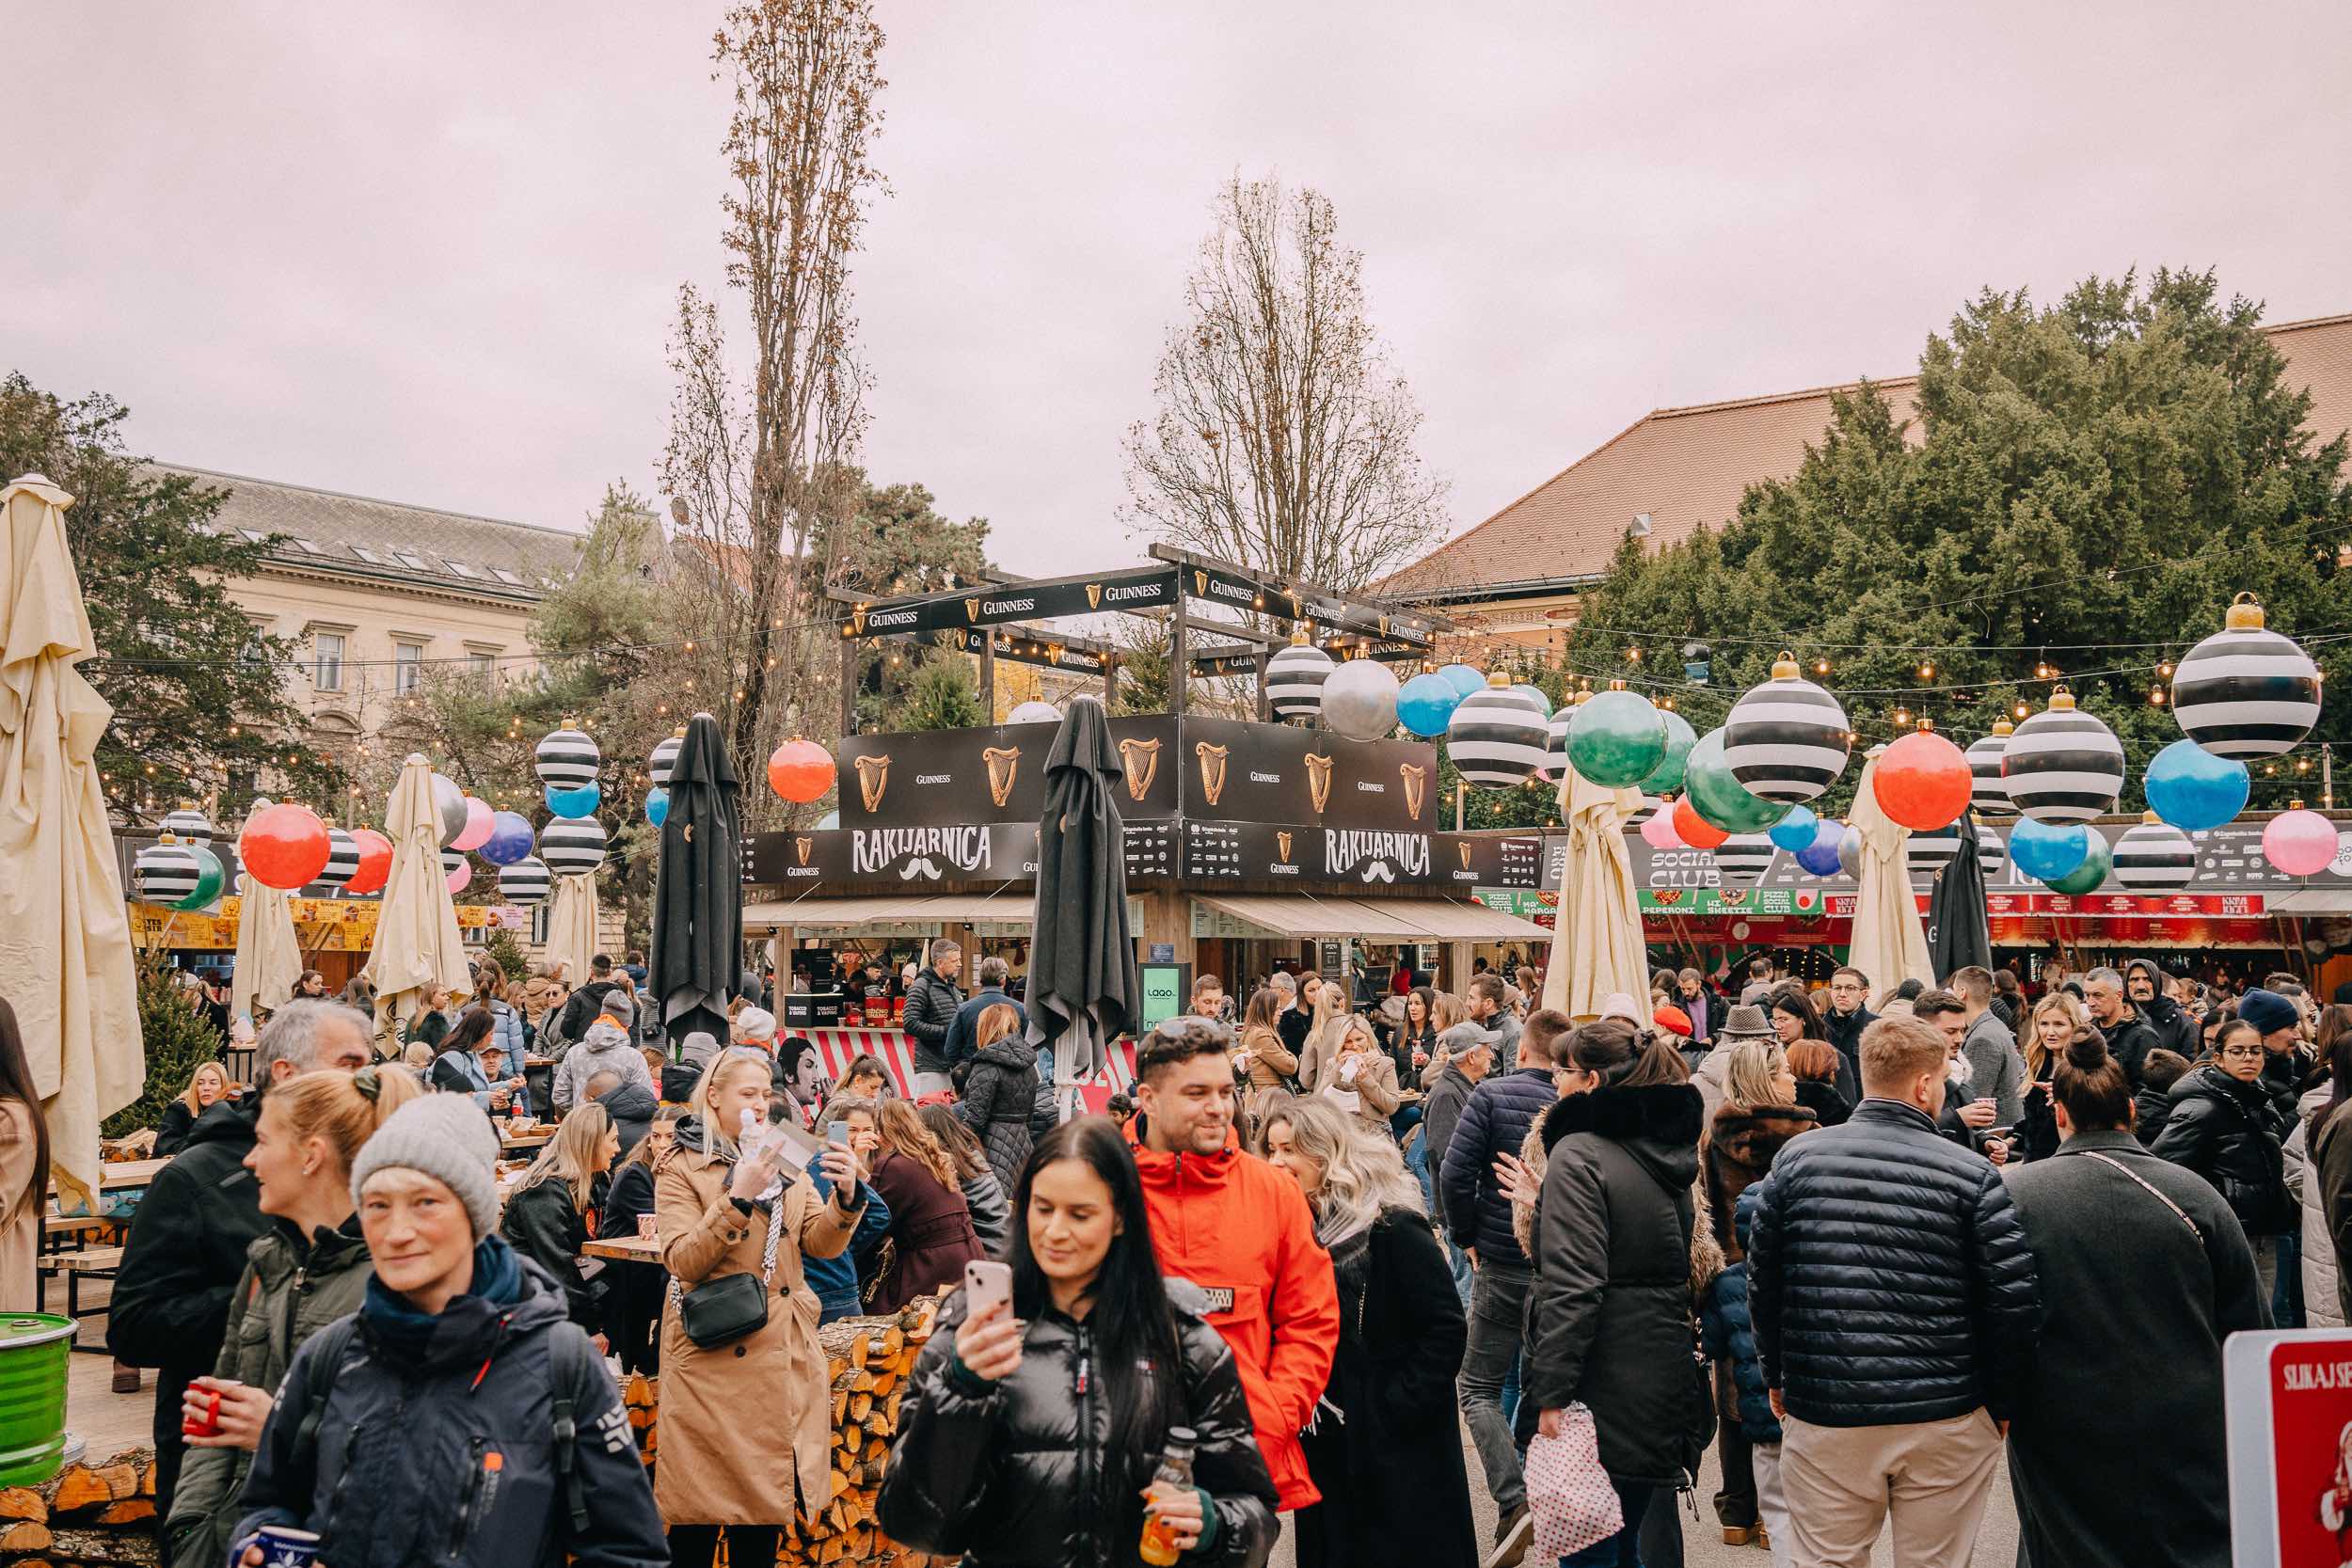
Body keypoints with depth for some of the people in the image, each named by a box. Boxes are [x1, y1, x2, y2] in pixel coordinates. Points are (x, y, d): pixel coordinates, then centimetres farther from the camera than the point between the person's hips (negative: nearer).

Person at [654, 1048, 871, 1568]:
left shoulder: (780, 1160, 13)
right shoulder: (681, 1166, -2)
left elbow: (823, 1244, 3)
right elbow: (684, 1261, -15)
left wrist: (846, 1195, -17)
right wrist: (738, 1199, -26)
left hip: (783, 1357, 5)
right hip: (715, 1353, -5)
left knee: (768, 1496, 10)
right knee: (703, 1512, 0)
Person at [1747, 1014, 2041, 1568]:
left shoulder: (1797, 1158, -2)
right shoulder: (1972, 1174, -7)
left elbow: (1762, 1279, 3)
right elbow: (2015, 1300, -9)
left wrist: (1777, 1376, 15)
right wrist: (2001, 1403, 5)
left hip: (1822, 1417, 1)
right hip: (1946, 1419, -1)